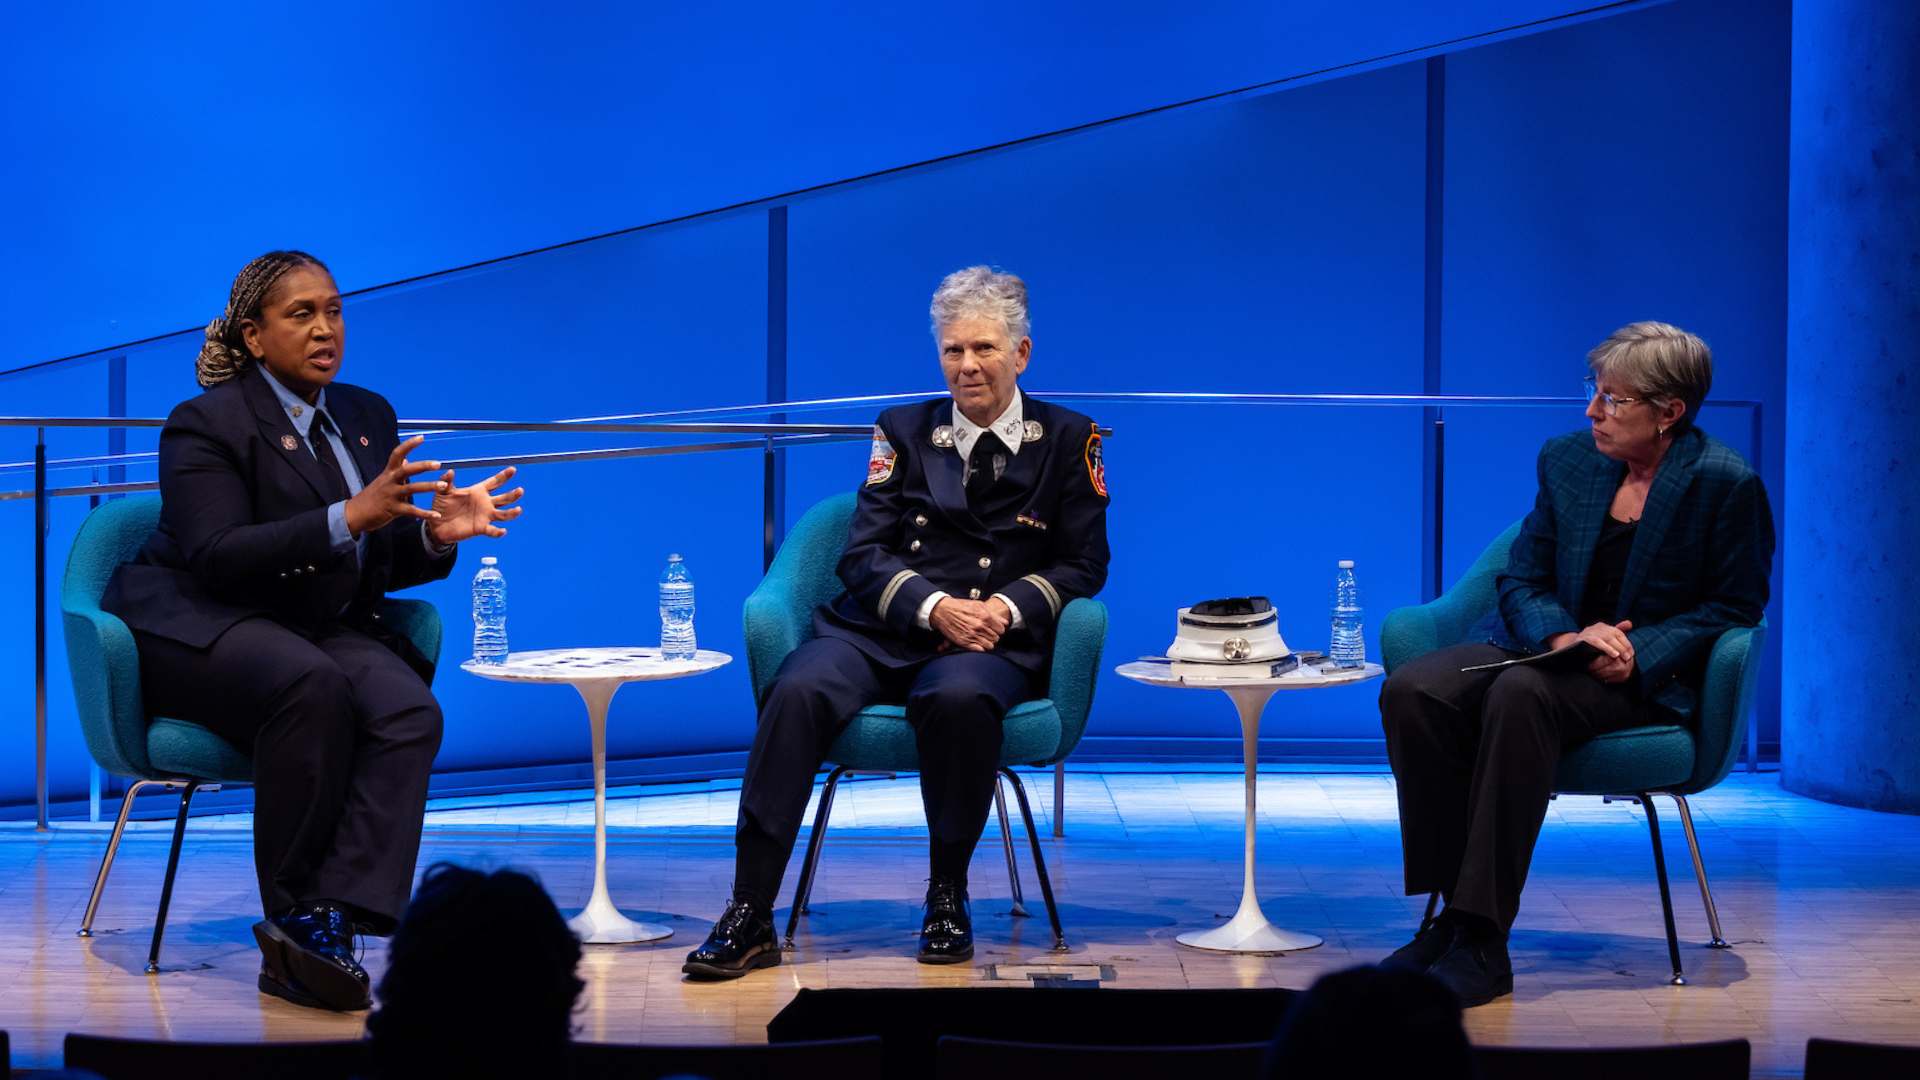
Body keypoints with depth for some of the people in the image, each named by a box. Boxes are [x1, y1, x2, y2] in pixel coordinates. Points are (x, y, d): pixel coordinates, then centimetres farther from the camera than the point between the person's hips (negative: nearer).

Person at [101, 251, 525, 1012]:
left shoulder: (367, 416, 13)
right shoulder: (207, 424, -8)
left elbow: (383, 565, 14)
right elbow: (216, 557, -22)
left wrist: (435, 535, -9)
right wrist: (348, 518, -30)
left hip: (318, 630, 6)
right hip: (196, 629, -6)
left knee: (411, 713, -27)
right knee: (312, 686, -38)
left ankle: (333, 919, -36)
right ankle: (295, 916, -27)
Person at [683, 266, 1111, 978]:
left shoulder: (1068, 439, 11)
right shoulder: (904, 432, 15)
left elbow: (1082, 564, 7)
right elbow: (863, 554, 6)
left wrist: (1008, 607, -12)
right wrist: (935, 606, -13)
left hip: (995, 643, -2)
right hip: (883, 630, 2)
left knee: (960, 697, -39)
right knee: (799, 691, -30)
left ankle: (947, 896, -18)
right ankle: (749, 918, -31)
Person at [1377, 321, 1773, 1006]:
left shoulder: (1726, 484, -5)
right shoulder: (1567, 460, 10)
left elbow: (1735, 606, -2)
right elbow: (1521, 580, 11)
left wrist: (1636, 658, -17)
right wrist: (1563, 635, -12)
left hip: (1648, 678, -5)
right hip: (1542, 647, 6)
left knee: (1521, 694, -38)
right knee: (1412, 691, -25)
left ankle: (1482, 943, -37)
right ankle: (1451, 912, -21)